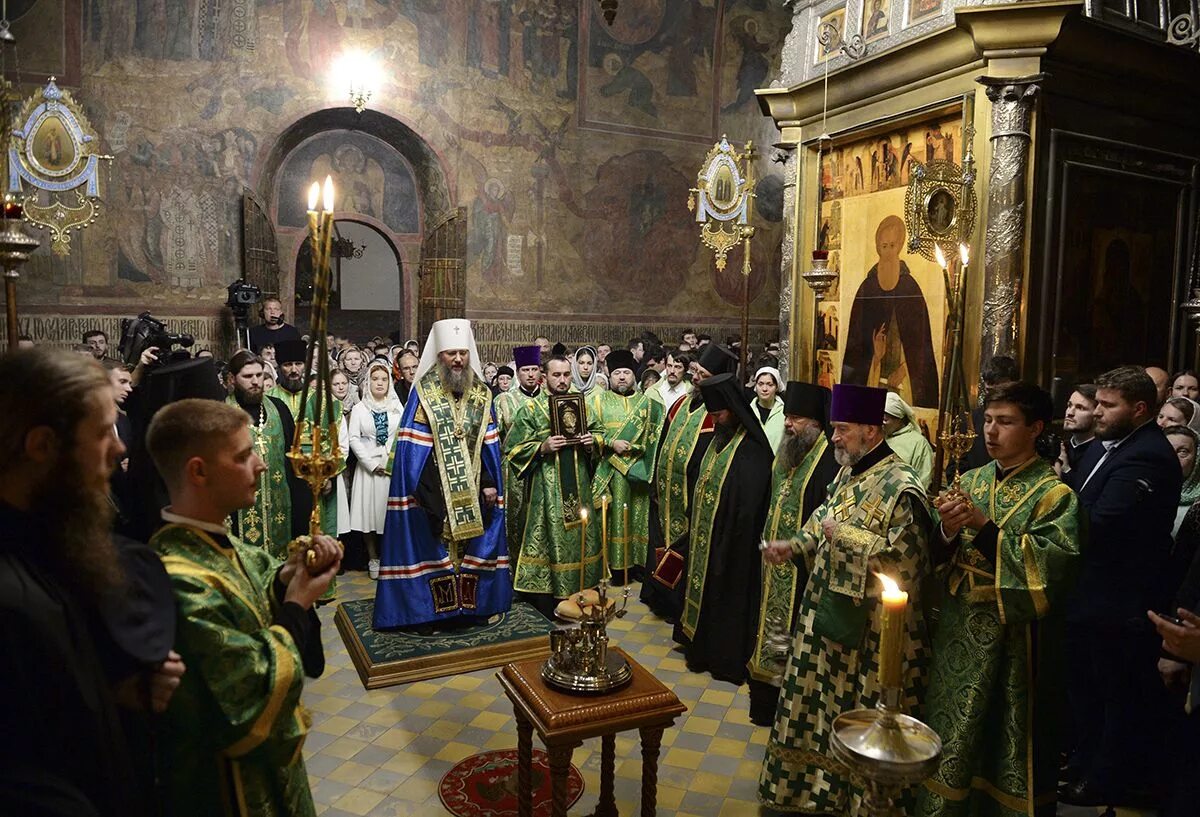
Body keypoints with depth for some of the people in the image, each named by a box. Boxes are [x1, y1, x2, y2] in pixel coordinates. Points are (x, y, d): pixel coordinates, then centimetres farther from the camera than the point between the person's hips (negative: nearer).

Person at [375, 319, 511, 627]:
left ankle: (471, 602, 24)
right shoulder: (423, 393, -5)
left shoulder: (481, 394, 6)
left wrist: (490, 483, 0)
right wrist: (418, 490, -13)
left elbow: (490, 445, 7)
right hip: (434, 490, -3)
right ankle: (432, 607, 14)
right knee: (434, 549, 3)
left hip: (473, 492, 4)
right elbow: (412, 446, -7)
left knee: (473, 546, 10)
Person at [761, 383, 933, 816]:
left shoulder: (901, 487, -21)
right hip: (833, 613, 9)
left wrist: (844, 535, -21)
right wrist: (795, 545, 3)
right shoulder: (849, 473, 6)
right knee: (825, 705, 21)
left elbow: (903, 559, -26)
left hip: (872, 631, -9)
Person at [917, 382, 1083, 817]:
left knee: (1004, 745, 8)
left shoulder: (1054, 495, -8)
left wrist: (984, 527, -24)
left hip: (1012, 643, -5)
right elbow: (942, 555, 6)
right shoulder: (972, 482, 7)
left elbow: (1050, 565, -21)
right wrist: (948, 532, -15)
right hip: (960, 634, 5)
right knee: (952, 737, 15)